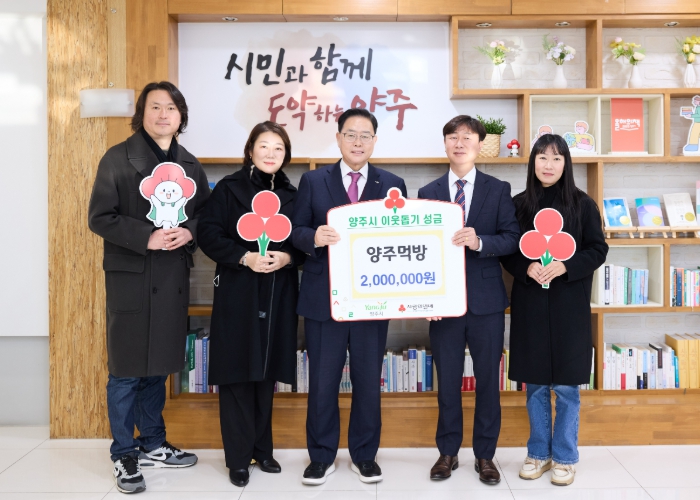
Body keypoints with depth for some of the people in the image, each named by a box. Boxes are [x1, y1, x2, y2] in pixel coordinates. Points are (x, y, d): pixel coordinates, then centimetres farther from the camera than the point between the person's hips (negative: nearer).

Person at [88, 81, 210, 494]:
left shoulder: (189, 164, 11)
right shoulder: (118, 159, -4)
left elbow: (206, 212, 12)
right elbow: (100, 217, -9)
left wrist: (189, 232, -9)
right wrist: (146, 238, -20)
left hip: (173, 278, 5)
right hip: (131, 276, -4)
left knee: (157, 366, 15)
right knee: (126, 370, 3)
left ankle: (153, 445, 30)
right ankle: (124, 455, 18)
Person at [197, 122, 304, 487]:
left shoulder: (291, 195, 9)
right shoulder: (228, 188, -1)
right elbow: (209, 235, -6)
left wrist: (287, 257, -11)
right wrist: (245, 257, -18)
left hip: (277, 297, 3)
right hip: (237, 294, -3)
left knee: (267, 374, 10)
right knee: (237, 375, 0)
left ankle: (262, 449, 26)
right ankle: (238, 457, 13)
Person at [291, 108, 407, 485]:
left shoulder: (392, 184, 6)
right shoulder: (313, 181, 4)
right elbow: (295, 230, 2)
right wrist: (313, 236, -20)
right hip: (323, 298, 0)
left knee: (368, 381, 10)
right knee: (322, 380, 7)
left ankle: (364, 455, 27)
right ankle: (321, 456, 24)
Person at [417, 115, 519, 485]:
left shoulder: (498, 190, 3)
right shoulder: (428, 193, 6)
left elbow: (512, 239, -4)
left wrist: (479, 241, -23)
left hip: (486, 299, 0)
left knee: (487, 379, 8)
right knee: (447, 380, 9)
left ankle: (485, 455, 23)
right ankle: (448, 452, 25)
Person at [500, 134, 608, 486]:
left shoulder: (582, 204, 0)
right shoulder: (519, 204, 4)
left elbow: (598, 249, -1)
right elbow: (507, 252, 5)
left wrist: (564, 267, -16)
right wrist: (527, 268, -15)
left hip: (569, 305, -1)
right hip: (529, 304, 2)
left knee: (566, 386, 4)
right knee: (535, 384, 10)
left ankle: (564, 457, 20)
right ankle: (538, 453, 24)